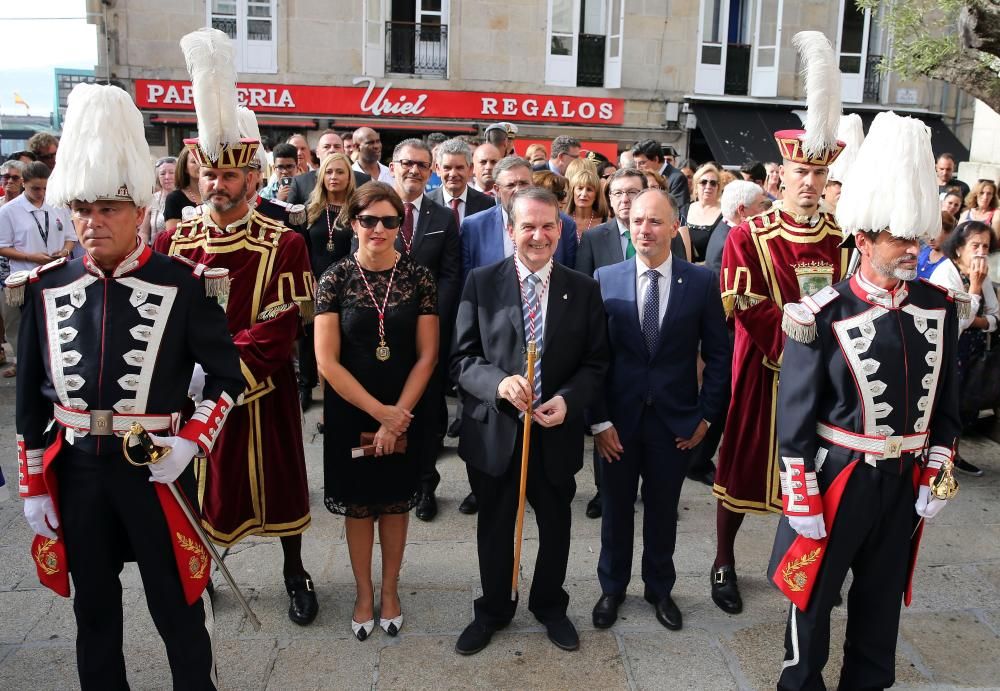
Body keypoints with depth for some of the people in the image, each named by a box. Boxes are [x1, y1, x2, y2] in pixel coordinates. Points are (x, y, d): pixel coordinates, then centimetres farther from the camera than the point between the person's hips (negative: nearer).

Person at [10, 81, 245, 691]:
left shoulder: (183, 286, -12)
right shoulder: (46, 289, 0)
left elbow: (228, 376, -4)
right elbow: (32, 396, 5)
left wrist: (191, 442, -16)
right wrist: (33, 486, 6)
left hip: (156, 468, -3)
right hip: (75, 472, 4)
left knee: (178, 606, 12)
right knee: (93, 609, 20)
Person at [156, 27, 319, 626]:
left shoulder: (285, 245, -10)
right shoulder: (173, 241, 1)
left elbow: (284, 329, -16)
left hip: (263, 391, -2)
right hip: (193, 391, 3)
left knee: (279, 481, 11)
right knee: (197, 483, 14)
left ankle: (295, 574, 31)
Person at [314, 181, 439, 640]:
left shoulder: (418, 277, -5)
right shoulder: (335, 278, -7)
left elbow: (427, 356, -5)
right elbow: (327, 361, -10)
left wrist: (397, 416, -13)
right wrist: (379, 411, -14)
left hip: (406, 411, 1)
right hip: (350, 413, 0)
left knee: (396, 501, 14)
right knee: (358, 504, 12)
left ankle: (389, 589, 33)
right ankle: (364, 592, 30)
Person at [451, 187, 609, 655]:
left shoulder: (583, 289, -1)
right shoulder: (481, 282, -5)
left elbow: (596, 363, 0)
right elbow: (462, 358, -7)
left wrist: (568, 400, -18)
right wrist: (499, 382, -26)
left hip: (557, 433, 1)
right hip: (495, 432, -1)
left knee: (555, 526, 19)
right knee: (494, 527, 17)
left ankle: (550, 606, 44)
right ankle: (493, 610, 40)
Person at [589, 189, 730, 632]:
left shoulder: (702, 282, -5)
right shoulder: (605, 279, -5)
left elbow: (718, 354, 0)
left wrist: (706, 416, -4)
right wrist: (598, 419, -8)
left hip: (676, 420, 0)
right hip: (618, 418, 0)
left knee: (663, 509, 15)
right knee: (616, 508, 15)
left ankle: (659, 589, 36)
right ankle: (612, 588, 36)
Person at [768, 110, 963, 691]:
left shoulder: (940, 308, -1)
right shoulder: (824, 317, -16)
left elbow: (945, 403, 8)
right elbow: (795, 414, -13)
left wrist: (936, 477, 6)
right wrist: (801, 499, -11)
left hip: (905, 479, 5)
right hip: (838, 473, -4)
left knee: (883, 592, 20)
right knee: (814, 591, 12)